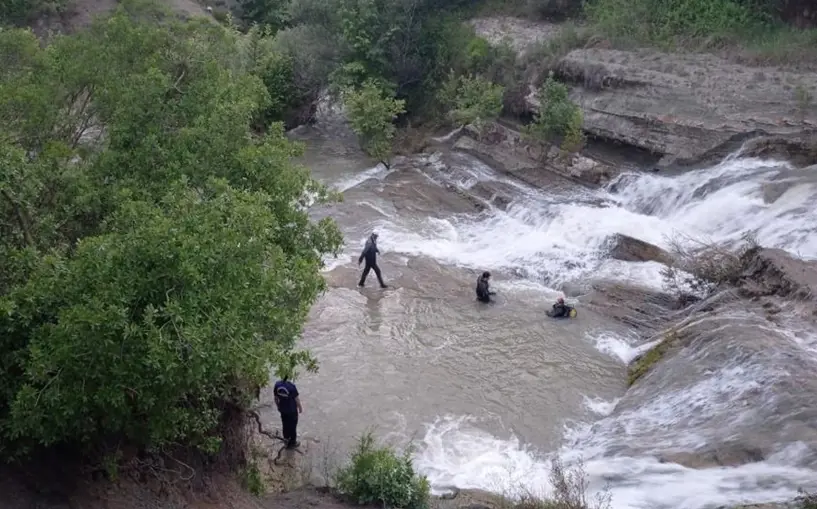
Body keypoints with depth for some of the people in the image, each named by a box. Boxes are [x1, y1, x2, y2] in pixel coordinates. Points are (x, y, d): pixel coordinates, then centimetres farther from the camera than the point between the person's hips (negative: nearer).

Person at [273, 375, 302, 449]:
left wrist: (278, 406, 17)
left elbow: (276, 398, -2)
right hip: (292, 410, -4)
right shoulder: (292, 386, -30)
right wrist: (300, 408, 0)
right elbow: (297, 399, -18)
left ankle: (286, 439, 46)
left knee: (285, 424, 25)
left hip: (282, 409, 4)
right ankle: (292, 443, 32)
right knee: (292, 426, 16)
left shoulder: (277, 384, -16)